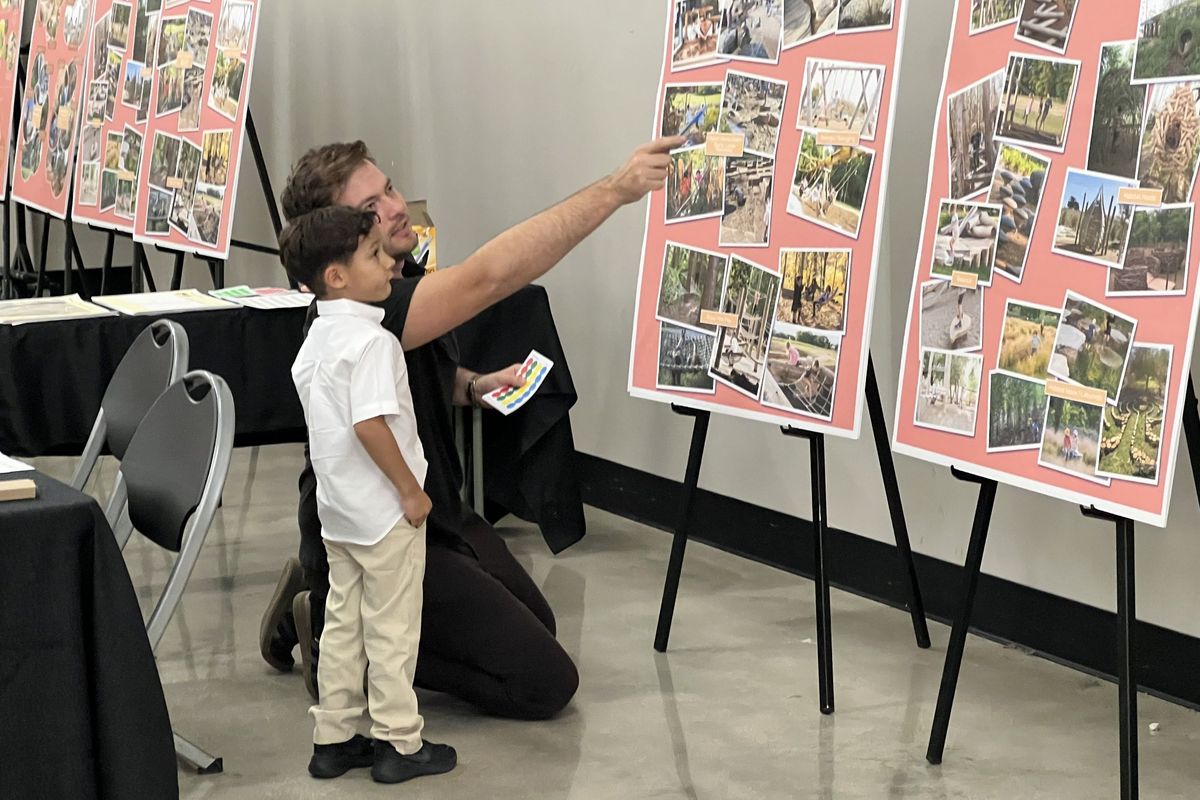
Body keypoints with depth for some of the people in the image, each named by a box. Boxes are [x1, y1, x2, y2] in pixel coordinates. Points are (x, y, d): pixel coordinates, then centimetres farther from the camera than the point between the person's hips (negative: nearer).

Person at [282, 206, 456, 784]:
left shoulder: (316, 337, 7)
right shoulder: (371, 341, -22)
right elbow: (370, 423, -29)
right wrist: (412, 492, -20)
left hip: (337, 510, 9)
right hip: (385, 512, -8)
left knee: (343, 622, 15)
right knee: (392, 629, 3)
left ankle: (332, 738, 21)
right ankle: (398, 744, 11)